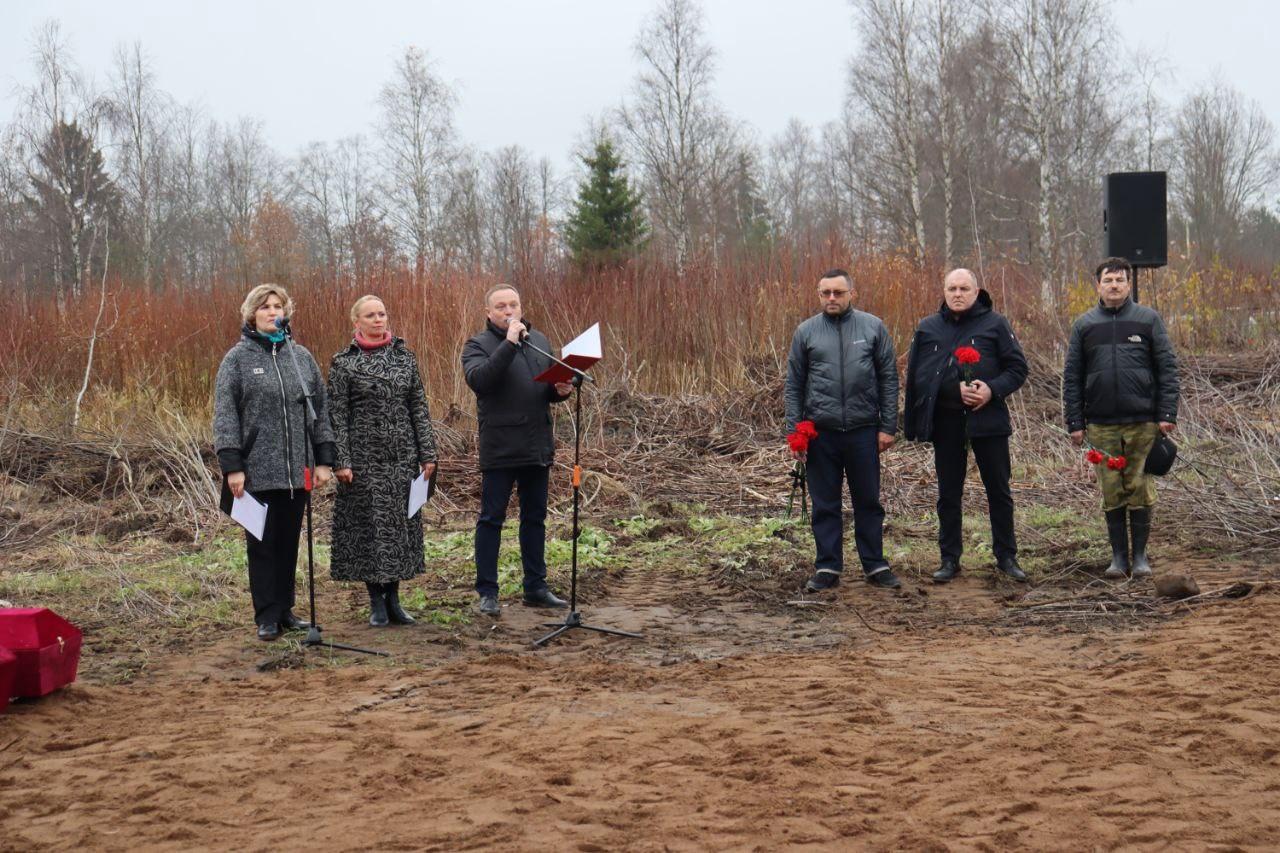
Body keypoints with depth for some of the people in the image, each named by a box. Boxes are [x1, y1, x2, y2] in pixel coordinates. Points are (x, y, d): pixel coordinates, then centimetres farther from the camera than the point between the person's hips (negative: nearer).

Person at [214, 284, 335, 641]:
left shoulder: (301, 356, 9)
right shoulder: (237, 358, 0)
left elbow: (320, 409, 11)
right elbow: (225, 415, -3)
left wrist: (324, 459, 6)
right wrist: (232, 465, -10)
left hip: (298, 470, 3)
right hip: (257, 470, -3)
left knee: (289, 541, 9)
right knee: (263, 544, 2)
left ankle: (285, 609, 19)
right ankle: (267, 617, 8)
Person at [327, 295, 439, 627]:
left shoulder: (405, 357, 7)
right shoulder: (344, 362, -2)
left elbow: (419, 407, 8)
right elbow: (337, 415, -4)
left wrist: (427, 453, 3)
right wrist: (341, 461, -11)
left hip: (402, 456, 3)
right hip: (364, 457, -3)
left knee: (401, 523, 5)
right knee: (368, 525, 1)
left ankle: (393, 600, 14)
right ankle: (376, 603, 10)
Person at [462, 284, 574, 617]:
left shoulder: (539, 341, 13)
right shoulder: (478, 345, -5)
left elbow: (549, 386, 22)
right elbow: (479, 380, -24)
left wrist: (560, 390, -2)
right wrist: (509, 343, -26)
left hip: (537, 447, 6)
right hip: (499, 448, -6)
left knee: (535, 517, 12)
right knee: (491, 519, 0)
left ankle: (536, 587, 20)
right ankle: (487, 592, 5)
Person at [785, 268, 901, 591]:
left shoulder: (873, 327, 2)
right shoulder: (806, 331, 3)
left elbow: (889, 379, 3)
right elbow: (794, 386, 6)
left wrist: (888, 426, -1)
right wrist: (794, 432, 0)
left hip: (863, 430, 0)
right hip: (821, 432, 1)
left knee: (868, 501, 8)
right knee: (825, 504, 6)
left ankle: (875, 565, 17)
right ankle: (827, 568, 14)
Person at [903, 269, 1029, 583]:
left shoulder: (994, 324, 1)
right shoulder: (927, 328, 7)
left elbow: (1018, 368, 1)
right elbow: (914, 377, 10)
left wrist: (993, 390, -17)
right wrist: (911, 425, 5)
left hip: (988, 418, -2)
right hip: (945, 421, 2)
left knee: (999, 490, 5)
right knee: (948, 494, 8)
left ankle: (1006, 556, 16)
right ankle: (949, 559, 17)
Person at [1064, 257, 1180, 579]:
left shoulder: (1148, 320, 3)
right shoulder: (1084, 325, 8)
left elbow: (1167, 368, 1)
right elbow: (1072, 377, 8)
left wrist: (1167, 414, -6)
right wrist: (1075, 423, 2)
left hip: (1143, 422, -1)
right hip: (1101, 425, 2)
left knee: (1140, 490, 0)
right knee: (1112, 492, 4)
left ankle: (1140, 555, 10)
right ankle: (1119, 556, 13)